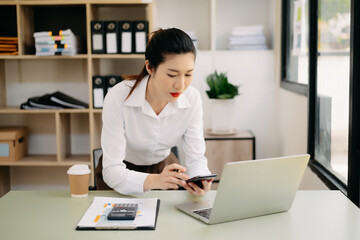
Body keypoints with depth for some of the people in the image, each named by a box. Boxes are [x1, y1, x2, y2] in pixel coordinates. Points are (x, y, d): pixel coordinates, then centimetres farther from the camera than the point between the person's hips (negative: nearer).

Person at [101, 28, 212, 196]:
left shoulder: (192, 99, -18)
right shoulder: (118, 98, -29)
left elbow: (196, 158, -13)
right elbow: (112, 171, -31)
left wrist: (200, 180, -37)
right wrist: (154, 181, -49)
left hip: (163, 166, 3)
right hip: (125, 170, -3)